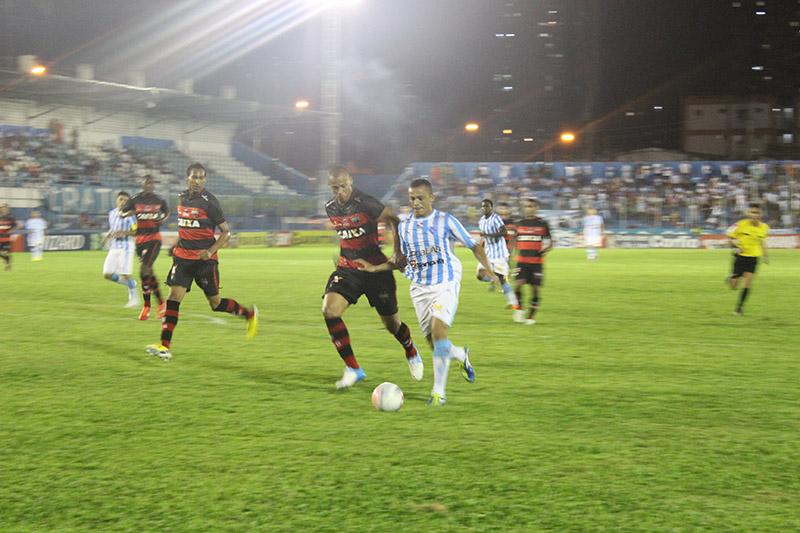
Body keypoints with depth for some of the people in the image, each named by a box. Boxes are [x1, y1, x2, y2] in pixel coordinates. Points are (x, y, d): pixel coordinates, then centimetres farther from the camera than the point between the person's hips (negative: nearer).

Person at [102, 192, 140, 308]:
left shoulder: (129, 215, -10)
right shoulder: (112, 213, 11)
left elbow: (136, 231, -14)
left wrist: (124, 233, -27)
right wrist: (108, 236, 8)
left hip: (125, 246, -7)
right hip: (114, 247, 7)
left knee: (125, 275, -8)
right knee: (107, 274, 1)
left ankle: (133, 297, 12)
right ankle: (130, 283, 21)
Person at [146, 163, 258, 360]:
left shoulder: (209, 202, -11)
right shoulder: (182, 198, 7)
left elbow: (226, 231, -8)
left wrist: (211, 251, -19)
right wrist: (177, 245, 16)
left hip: (205, 259, -5)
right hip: (183, 257, 5)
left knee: (215, 303, 4)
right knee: (174, 296, -9)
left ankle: (250, 314, 30)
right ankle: (165, 346, -12)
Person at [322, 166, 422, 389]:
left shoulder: (365, 203, -18)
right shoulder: (331, 208, 2)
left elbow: (393, 220, -9)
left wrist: (398, 253, -16)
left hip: (376, 268, -4)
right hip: (347, 268, 4)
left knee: (391, 323, 7)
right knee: (329, 309, -21)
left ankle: (412, 354, 44)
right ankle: (353, 369, -10)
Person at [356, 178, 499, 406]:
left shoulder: (446, 221, -8)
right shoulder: (404, 226, 5)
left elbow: (473, 246, -1)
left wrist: (489, 271, -12)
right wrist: (374, 268, 9)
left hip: (445, 285, -4)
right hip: (419, 288, 4)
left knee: (438, 330, -21)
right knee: (433, 340, 2)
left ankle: (439, 391, -15)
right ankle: (461, 355, 38)